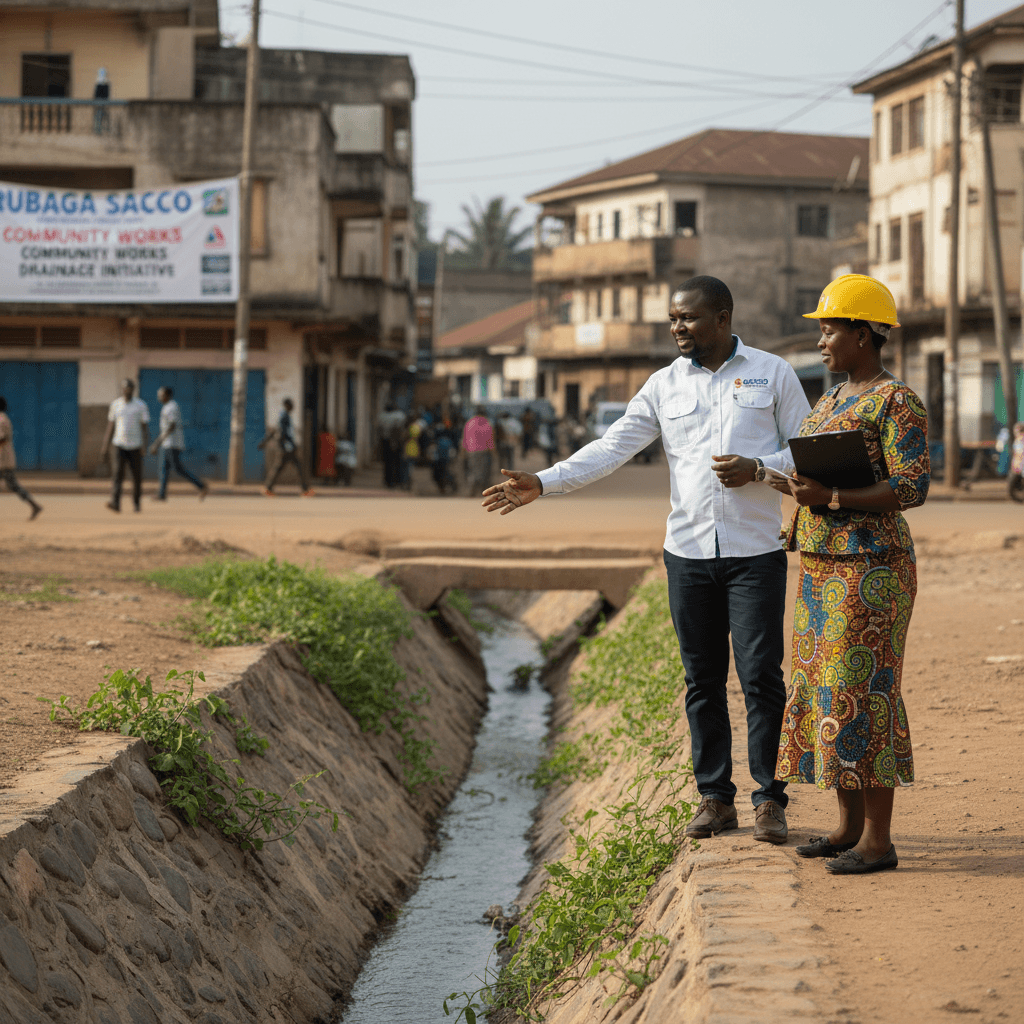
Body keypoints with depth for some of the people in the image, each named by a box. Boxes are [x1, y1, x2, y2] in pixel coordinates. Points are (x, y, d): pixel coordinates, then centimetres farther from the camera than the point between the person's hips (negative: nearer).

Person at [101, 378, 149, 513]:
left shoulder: (141, 405, 0)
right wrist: (105, 447, 7)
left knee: (137, 476, 6)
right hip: (120, 445, 1)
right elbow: (110, 426, 11)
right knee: (118, 473, -14)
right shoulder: (115, 404, 7)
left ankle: (137, 503, 22)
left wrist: (144, 445, -16)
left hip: (135, 445, -1)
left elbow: (145, 427, -3)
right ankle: (115, 503, -25)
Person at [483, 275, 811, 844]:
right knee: (703, 679, 6)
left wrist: (758, 468, -14)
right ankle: (715, 797, 14)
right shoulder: (665, 385, 8)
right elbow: (611, 447, 2)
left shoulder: (772, 373, 2)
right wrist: (542, 483, -9)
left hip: (755, 551, -3)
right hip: (688, 550, 3)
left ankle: (769, 799, 3)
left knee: (761, 674, -5)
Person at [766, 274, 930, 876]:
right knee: (828, 692, 11)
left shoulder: (898, 403, -12)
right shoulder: (835, 398, 16)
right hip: (823, 564, 10)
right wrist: (796, 489, 4)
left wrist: (828, 499, -24)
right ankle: (850, 826, 19)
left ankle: (880, 841, -3)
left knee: (861, 695, -8)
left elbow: (913, 489, -19)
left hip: (869, 568, -10)